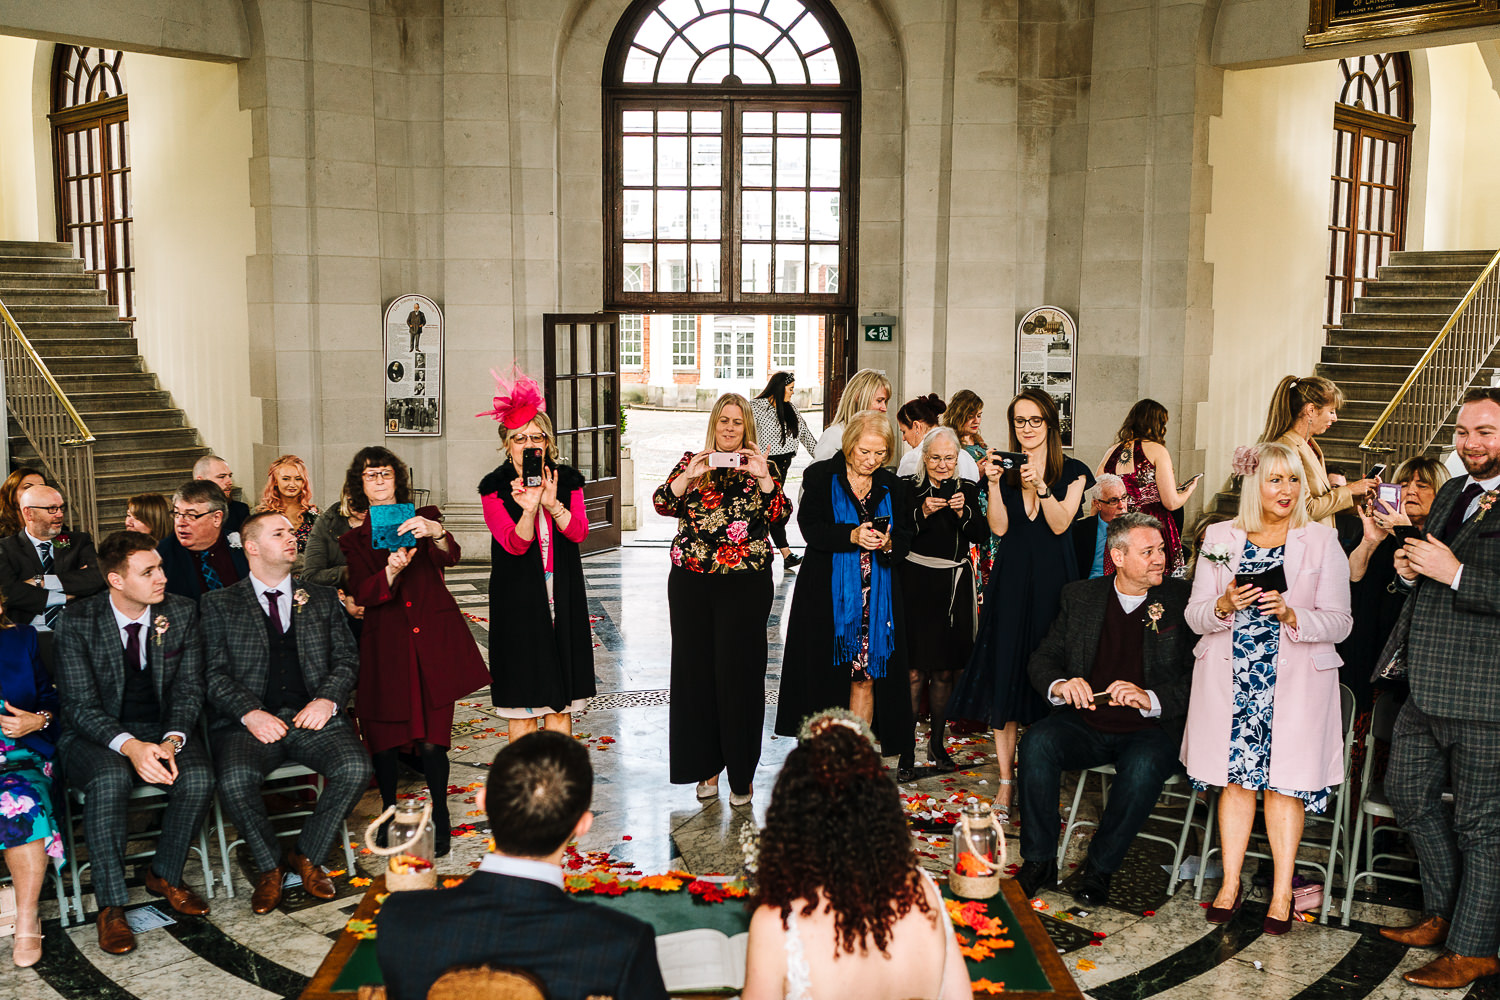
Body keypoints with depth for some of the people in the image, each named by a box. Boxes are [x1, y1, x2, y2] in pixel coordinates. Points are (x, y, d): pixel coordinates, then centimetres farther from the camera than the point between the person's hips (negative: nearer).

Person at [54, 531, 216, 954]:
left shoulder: (182, 613, -2)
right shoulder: (78, 621, -11)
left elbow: (188, 689, 0)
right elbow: (80, 705, -14)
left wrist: (172, 740, -21)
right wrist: (130, 746, -32)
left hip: (163, 729, 3)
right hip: (96, 736, -2)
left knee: (198, 779, -27)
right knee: (110, 779, -35)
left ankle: (165, 876, 1)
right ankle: (111, 904, -20)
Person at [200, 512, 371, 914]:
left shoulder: (322, 599, 18)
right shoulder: (219, 604, 11)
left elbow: (347, 658, 13)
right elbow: (214, 673, 2)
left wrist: (327, 699, -8)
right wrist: (250, 712, -15)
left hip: (312, 716, 2)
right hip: (251, 721, -2)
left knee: (355, 768, -26)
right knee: (235, 780, -32)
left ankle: (307, 855, -1)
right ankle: (269, 866, -5)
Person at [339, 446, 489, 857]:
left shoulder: (425, 518, 11)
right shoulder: (354, 539, 13)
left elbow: (451, 556, -10)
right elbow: (362, 596, -3)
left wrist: (436, 532, -33)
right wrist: (391, 570, -23)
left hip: (433, 639, -1)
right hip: (385, 645, 1)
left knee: (431, 738, -6)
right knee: (384, 734, 2)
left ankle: (440, 818, 9)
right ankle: (389, 813, 24)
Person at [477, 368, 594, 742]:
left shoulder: (567, 480, 6)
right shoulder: (494, 487, -2)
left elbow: (579, 532, -6)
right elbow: (515, 544, -12)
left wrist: (552, 503, -22)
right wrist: (528, 509, -29)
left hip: (562, 597, 3)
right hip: (519, 600, -3)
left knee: (561, 697, 7)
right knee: (522, 699, -1)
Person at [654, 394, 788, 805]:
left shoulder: (757, 466, 5)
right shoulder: (691, 462, 8)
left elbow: (781, 514, -6)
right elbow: (663, 504, -4)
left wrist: (764, 478, -20)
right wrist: (688, 475, -18)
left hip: (745, 586, -2)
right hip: (691, 585, 2)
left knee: (740, 674, -1)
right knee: (696, 671, 7)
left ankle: (741, 774, 9)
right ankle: (707, 765, 21)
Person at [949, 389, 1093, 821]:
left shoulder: (1072, 472, 5)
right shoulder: (1005, 469, 9)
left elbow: (1059, 524, -7)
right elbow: (999, 527, -1)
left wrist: (1040, 486, -19)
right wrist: (994, 484, -12)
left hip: (1053, 579, -1)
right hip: (1011, 581, 2)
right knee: (1005, 673, -2)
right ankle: (1006, 781, 3)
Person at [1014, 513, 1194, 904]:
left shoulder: (1183, 601, -1)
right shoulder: (1080, 597, 7)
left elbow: (1198, 678, -7)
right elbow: (1042, 659, 8)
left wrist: (1150, 699, -24)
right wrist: (1059, 686, -15)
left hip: (1151, 729, -2)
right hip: (1086, 724, 2)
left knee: (1145, 766, -34)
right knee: (1036, 743, -26)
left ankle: (1100, 868, -11)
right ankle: (1039, 861, -12)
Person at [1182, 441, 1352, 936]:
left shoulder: (1322, 541, 2)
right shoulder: (1220, 538, 6)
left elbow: (1339, 621, -2)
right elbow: (1195, 614, 5)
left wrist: (1291, 615, -19)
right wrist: (1225, 606, -16)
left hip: (1294, 680, -1)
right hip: (1230, 677, 1)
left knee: (1285, 781, -1)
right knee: (1236, 778, 4)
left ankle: (1282, 893, 9)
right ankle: (1230, 883, 15)